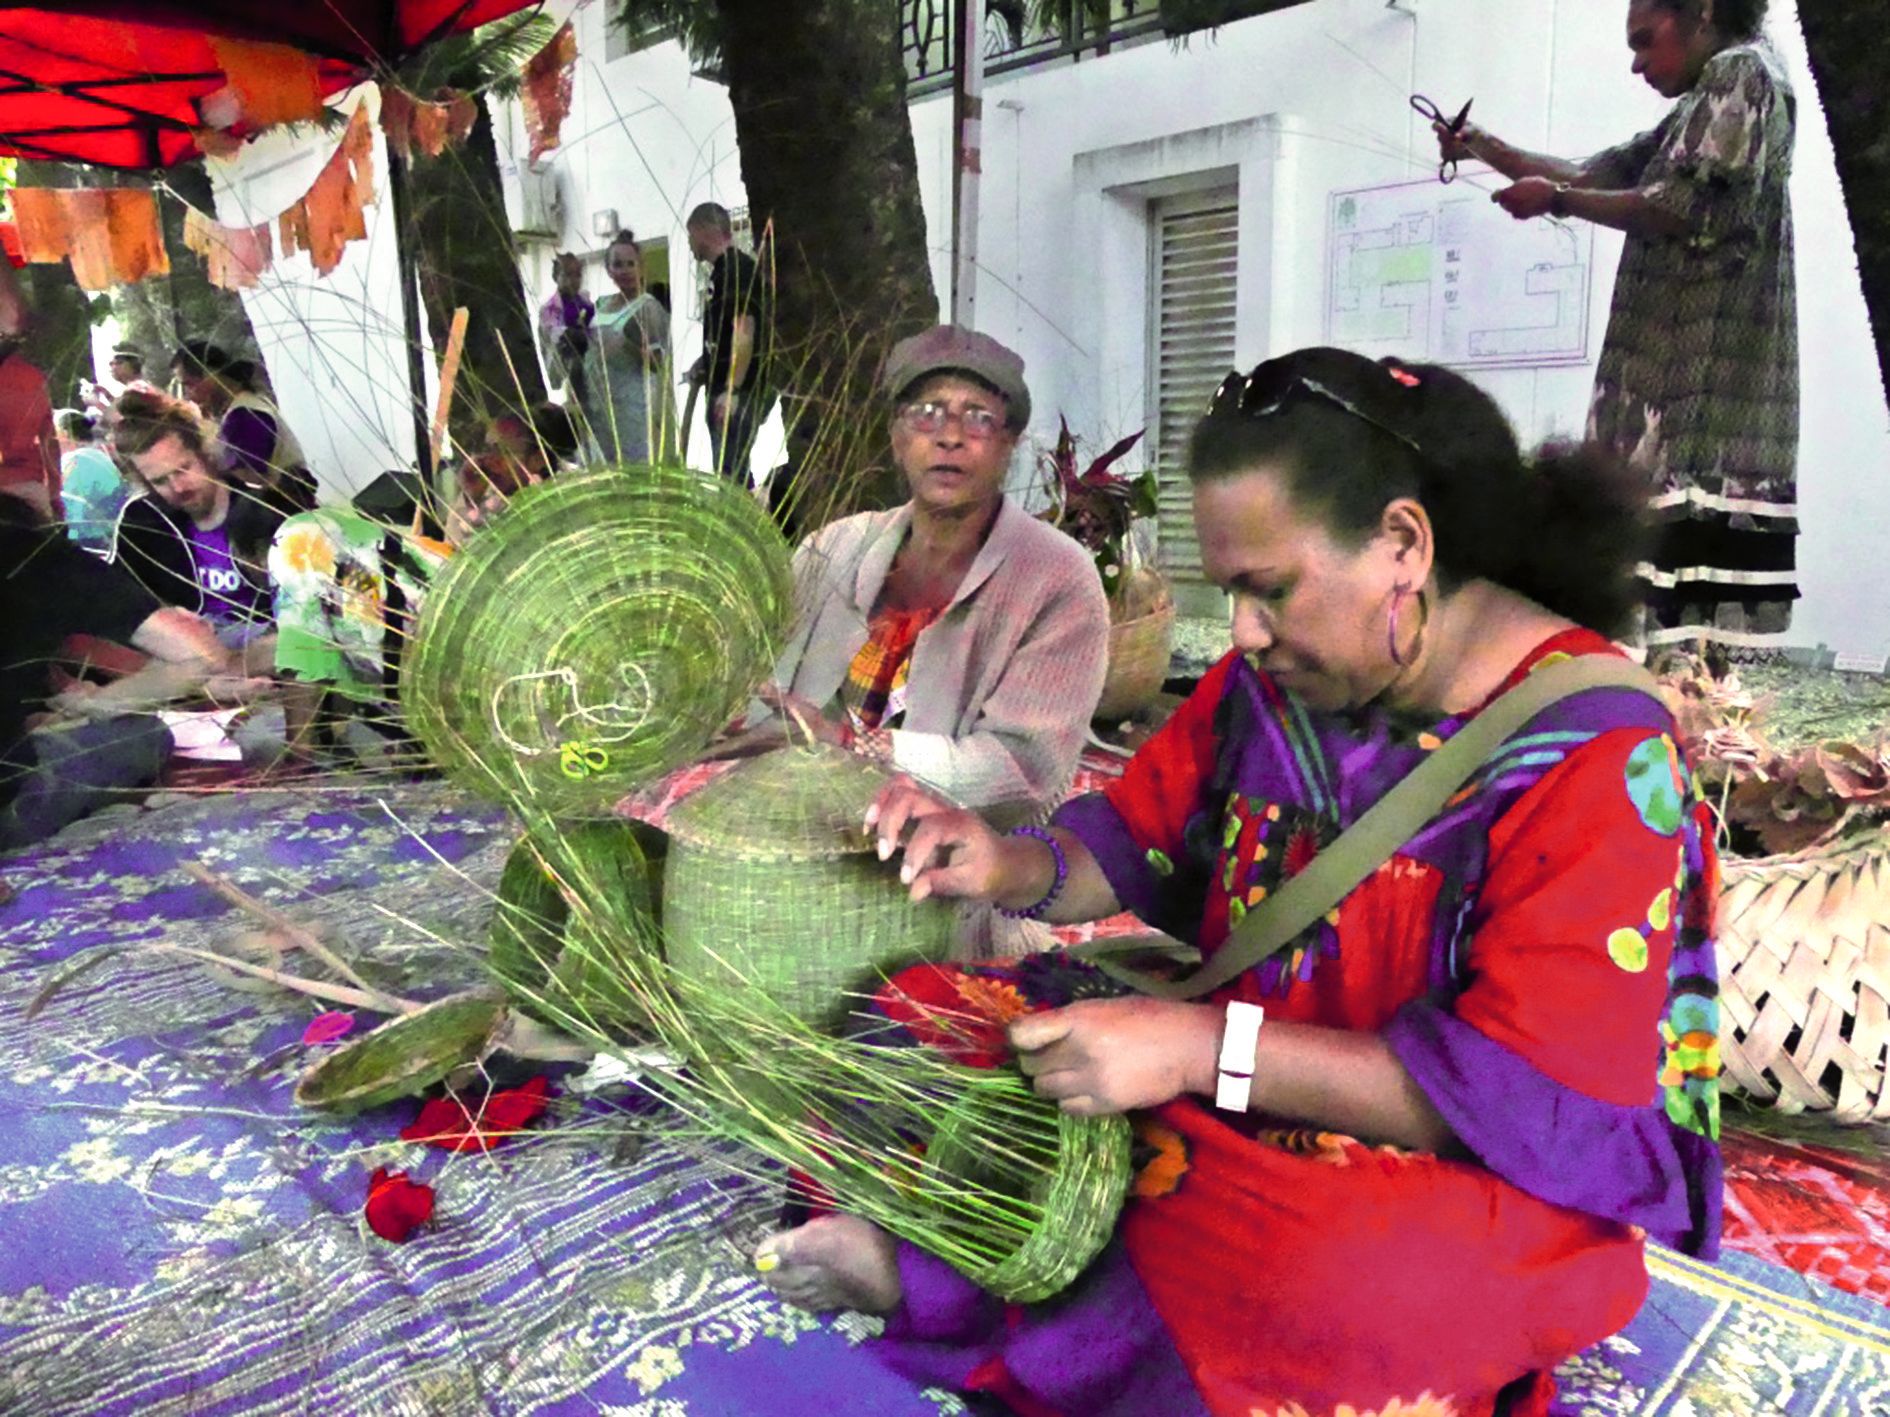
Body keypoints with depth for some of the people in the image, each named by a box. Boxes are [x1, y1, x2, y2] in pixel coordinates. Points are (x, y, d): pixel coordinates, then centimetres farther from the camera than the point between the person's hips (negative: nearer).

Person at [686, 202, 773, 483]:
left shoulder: (736, 269, -11)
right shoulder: (725, 270, 19)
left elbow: (744, 331, -20)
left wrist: (731, 390, -25)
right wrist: (705, 364, 18)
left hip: (739, 390, -10)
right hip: (727, 388, 10)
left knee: (729, 472, -12)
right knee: (734, 471, 14)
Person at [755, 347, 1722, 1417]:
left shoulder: (1594, 758, -21)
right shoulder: (1275, 679, -1)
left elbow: (1537, 1096, -24)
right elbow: (1141, 838, 8)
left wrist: (1204, 1050, -29)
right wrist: (1013, 870, -15)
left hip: (1502, 1178, -5)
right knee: (920, 1018, -1)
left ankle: (926, 1278, -21)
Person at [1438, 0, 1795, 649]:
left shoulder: (1743, 71, -1)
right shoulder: (1703, 105, 27)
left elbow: (1684, 209, -13)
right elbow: (1591, 176, 29)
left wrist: (1556, 200, -3)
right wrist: (1481, 147, 21)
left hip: (1713, 370, -9)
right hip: (1680, 371, 9)